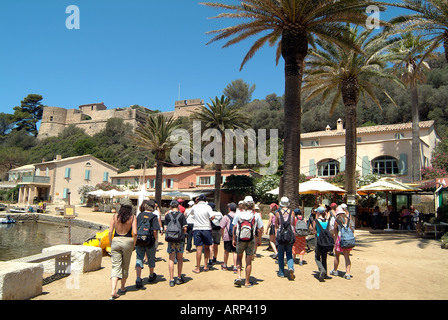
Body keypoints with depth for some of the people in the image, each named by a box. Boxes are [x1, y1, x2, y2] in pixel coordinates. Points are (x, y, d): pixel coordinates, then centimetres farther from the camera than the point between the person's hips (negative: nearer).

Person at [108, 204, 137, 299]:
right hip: (127, 241, -1)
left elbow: (110, 232, 0)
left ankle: (113, 291, -9)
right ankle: (123, 288, 30)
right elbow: (135, 233, -7)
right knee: (125, 266, 16)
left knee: (115, 267, 3)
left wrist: (111, 244, 9)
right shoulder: (132, 217, 2)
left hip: (115, 241, 1)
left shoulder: (115, 216, 6)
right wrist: (133, 245, 5)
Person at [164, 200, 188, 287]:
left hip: (170, 239, 1)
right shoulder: (181, 215, -3)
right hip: (180, 239, -1)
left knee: (171, 259, 7)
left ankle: (171, 280, 5)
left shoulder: (167, 216, 0)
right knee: (180, 258, 13)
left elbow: (165, 228, 0)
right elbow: (185, 228, -5)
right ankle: (179, 278, 17)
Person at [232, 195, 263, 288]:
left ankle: (238, 276, 5)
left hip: (240, 239, 0)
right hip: (251, 240, 0)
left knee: (239, 257, 20)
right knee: (249, 261, 7)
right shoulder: (256, 215, -3)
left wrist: (234, 239, 8)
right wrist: (259, 239, 15)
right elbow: (260, 229, 1)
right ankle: (247, 282, 13)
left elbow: (235, 227, -2)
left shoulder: (238, 214, -3)